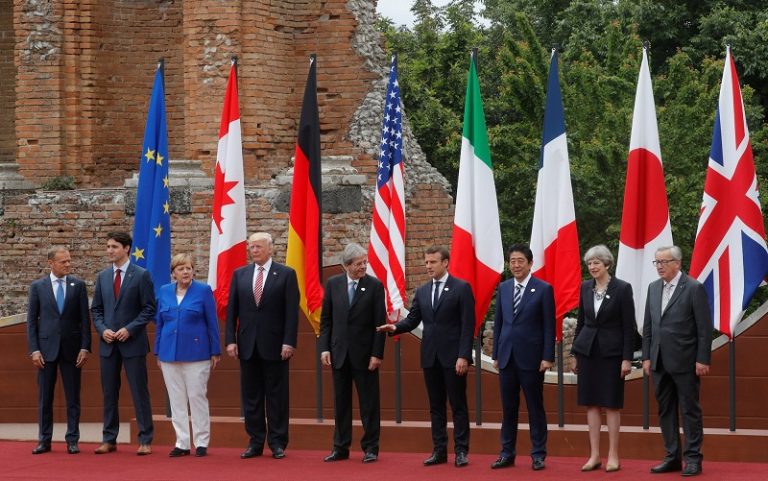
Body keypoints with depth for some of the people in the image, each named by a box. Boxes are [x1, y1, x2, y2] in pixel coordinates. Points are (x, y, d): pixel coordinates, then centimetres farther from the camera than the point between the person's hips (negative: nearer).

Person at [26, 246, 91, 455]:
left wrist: (85, 347, -5)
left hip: (71, 348, 0)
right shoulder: (38, 286, 3)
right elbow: (31, 320, 3)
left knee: (73, 397, 3)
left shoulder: (78, 285, 3)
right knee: (44, 398, 4)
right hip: (46, 348, 0)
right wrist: (34, 350, -5)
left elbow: (85, 318, 3)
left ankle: (72, 440, 9)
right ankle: (44, 440, 11)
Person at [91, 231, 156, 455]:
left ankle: (145, 440, 1)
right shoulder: (102, 276, 10)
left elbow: (149, 309, -6)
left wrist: (130, 329, -14)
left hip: (133, 342, -4)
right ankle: (109, 439, 13)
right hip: (108, 343, 4)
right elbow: (96, 309, 13)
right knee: (109, 393, 7)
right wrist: (102, 329, -4)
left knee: (140, 392, -3)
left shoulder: (141, 275, -3)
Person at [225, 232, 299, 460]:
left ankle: (277, 443, 7)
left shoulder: (286, 274, 0)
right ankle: (255, 442, 12)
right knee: (251, 396, 6)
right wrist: (230, 340, -1)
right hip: (247, 345, 3)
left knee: (276, 396, 1)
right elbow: (232, 310, 8)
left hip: (274, 345, -3)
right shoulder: (240, 274, 9)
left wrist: (289, 342, -12)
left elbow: (292, 311, -5)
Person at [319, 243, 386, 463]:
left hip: (364, 354, -3)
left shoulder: (375, 286, -4)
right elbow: (326, 319, 7)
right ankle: (341, 447, 15)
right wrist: (325, 348, -1)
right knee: (341, 402, 8)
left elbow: (380, 323, -5)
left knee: (369, 403, 2)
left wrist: (377, 354, -10)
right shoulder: (333, 284, 4)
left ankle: (370, 448, 9)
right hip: (339, 353, 3)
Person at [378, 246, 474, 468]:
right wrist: (396, 327, -12)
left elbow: (468, 325, -9)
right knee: (436, 406, 8)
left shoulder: (462, 288, -5)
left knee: (458, 405, -1)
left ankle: (461, 451, 3)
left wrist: (463, 356, -15)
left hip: (453, 357, -5)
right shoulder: (422, 291, 12)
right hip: (430, 357, 5)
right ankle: (439, 451, 12)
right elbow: (413, 319, 10)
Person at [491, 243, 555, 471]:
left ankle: (538, 455, 9)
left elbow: (549, 326, -5)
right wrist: (496, 354, 9)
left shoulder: (544, 289, -4)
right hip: (507, 356, 4)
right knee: (508, 407, 8)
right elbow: (498, 322, 12)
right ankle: (507, 453, 14)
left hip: (531, 357, -4)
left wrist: (548, 357, -10)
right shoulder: (503, 288, 9)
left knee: (535, 407, 3)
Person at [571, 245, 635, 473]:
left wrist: (627, 358, -12)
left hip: (611, 351, -4)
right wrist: (575, 353, 11)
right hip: (587, 350, 4)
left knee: (611, 404, 1)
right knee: (591, 403, 5)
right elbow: (581, 321, 12)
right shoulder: (585, 287, 6)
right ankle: (594, 455, 10)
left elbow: (629, 326, -8)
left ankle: (613, 455, 7)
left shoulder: (622, 288, -8)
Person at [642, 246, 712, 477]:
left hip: (685, 362, -6)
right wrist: (646, 357, 9)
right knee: (665, 411, 9)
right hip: (660, 362, 6)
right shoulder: (653, 288, 11)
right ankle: (673, 457, 16)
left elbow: (705, 327, -9)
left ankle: (693, 459, 5)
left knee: (690, 410, 0)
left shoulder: (694, 288, -8)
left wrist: (702, 360, -13)